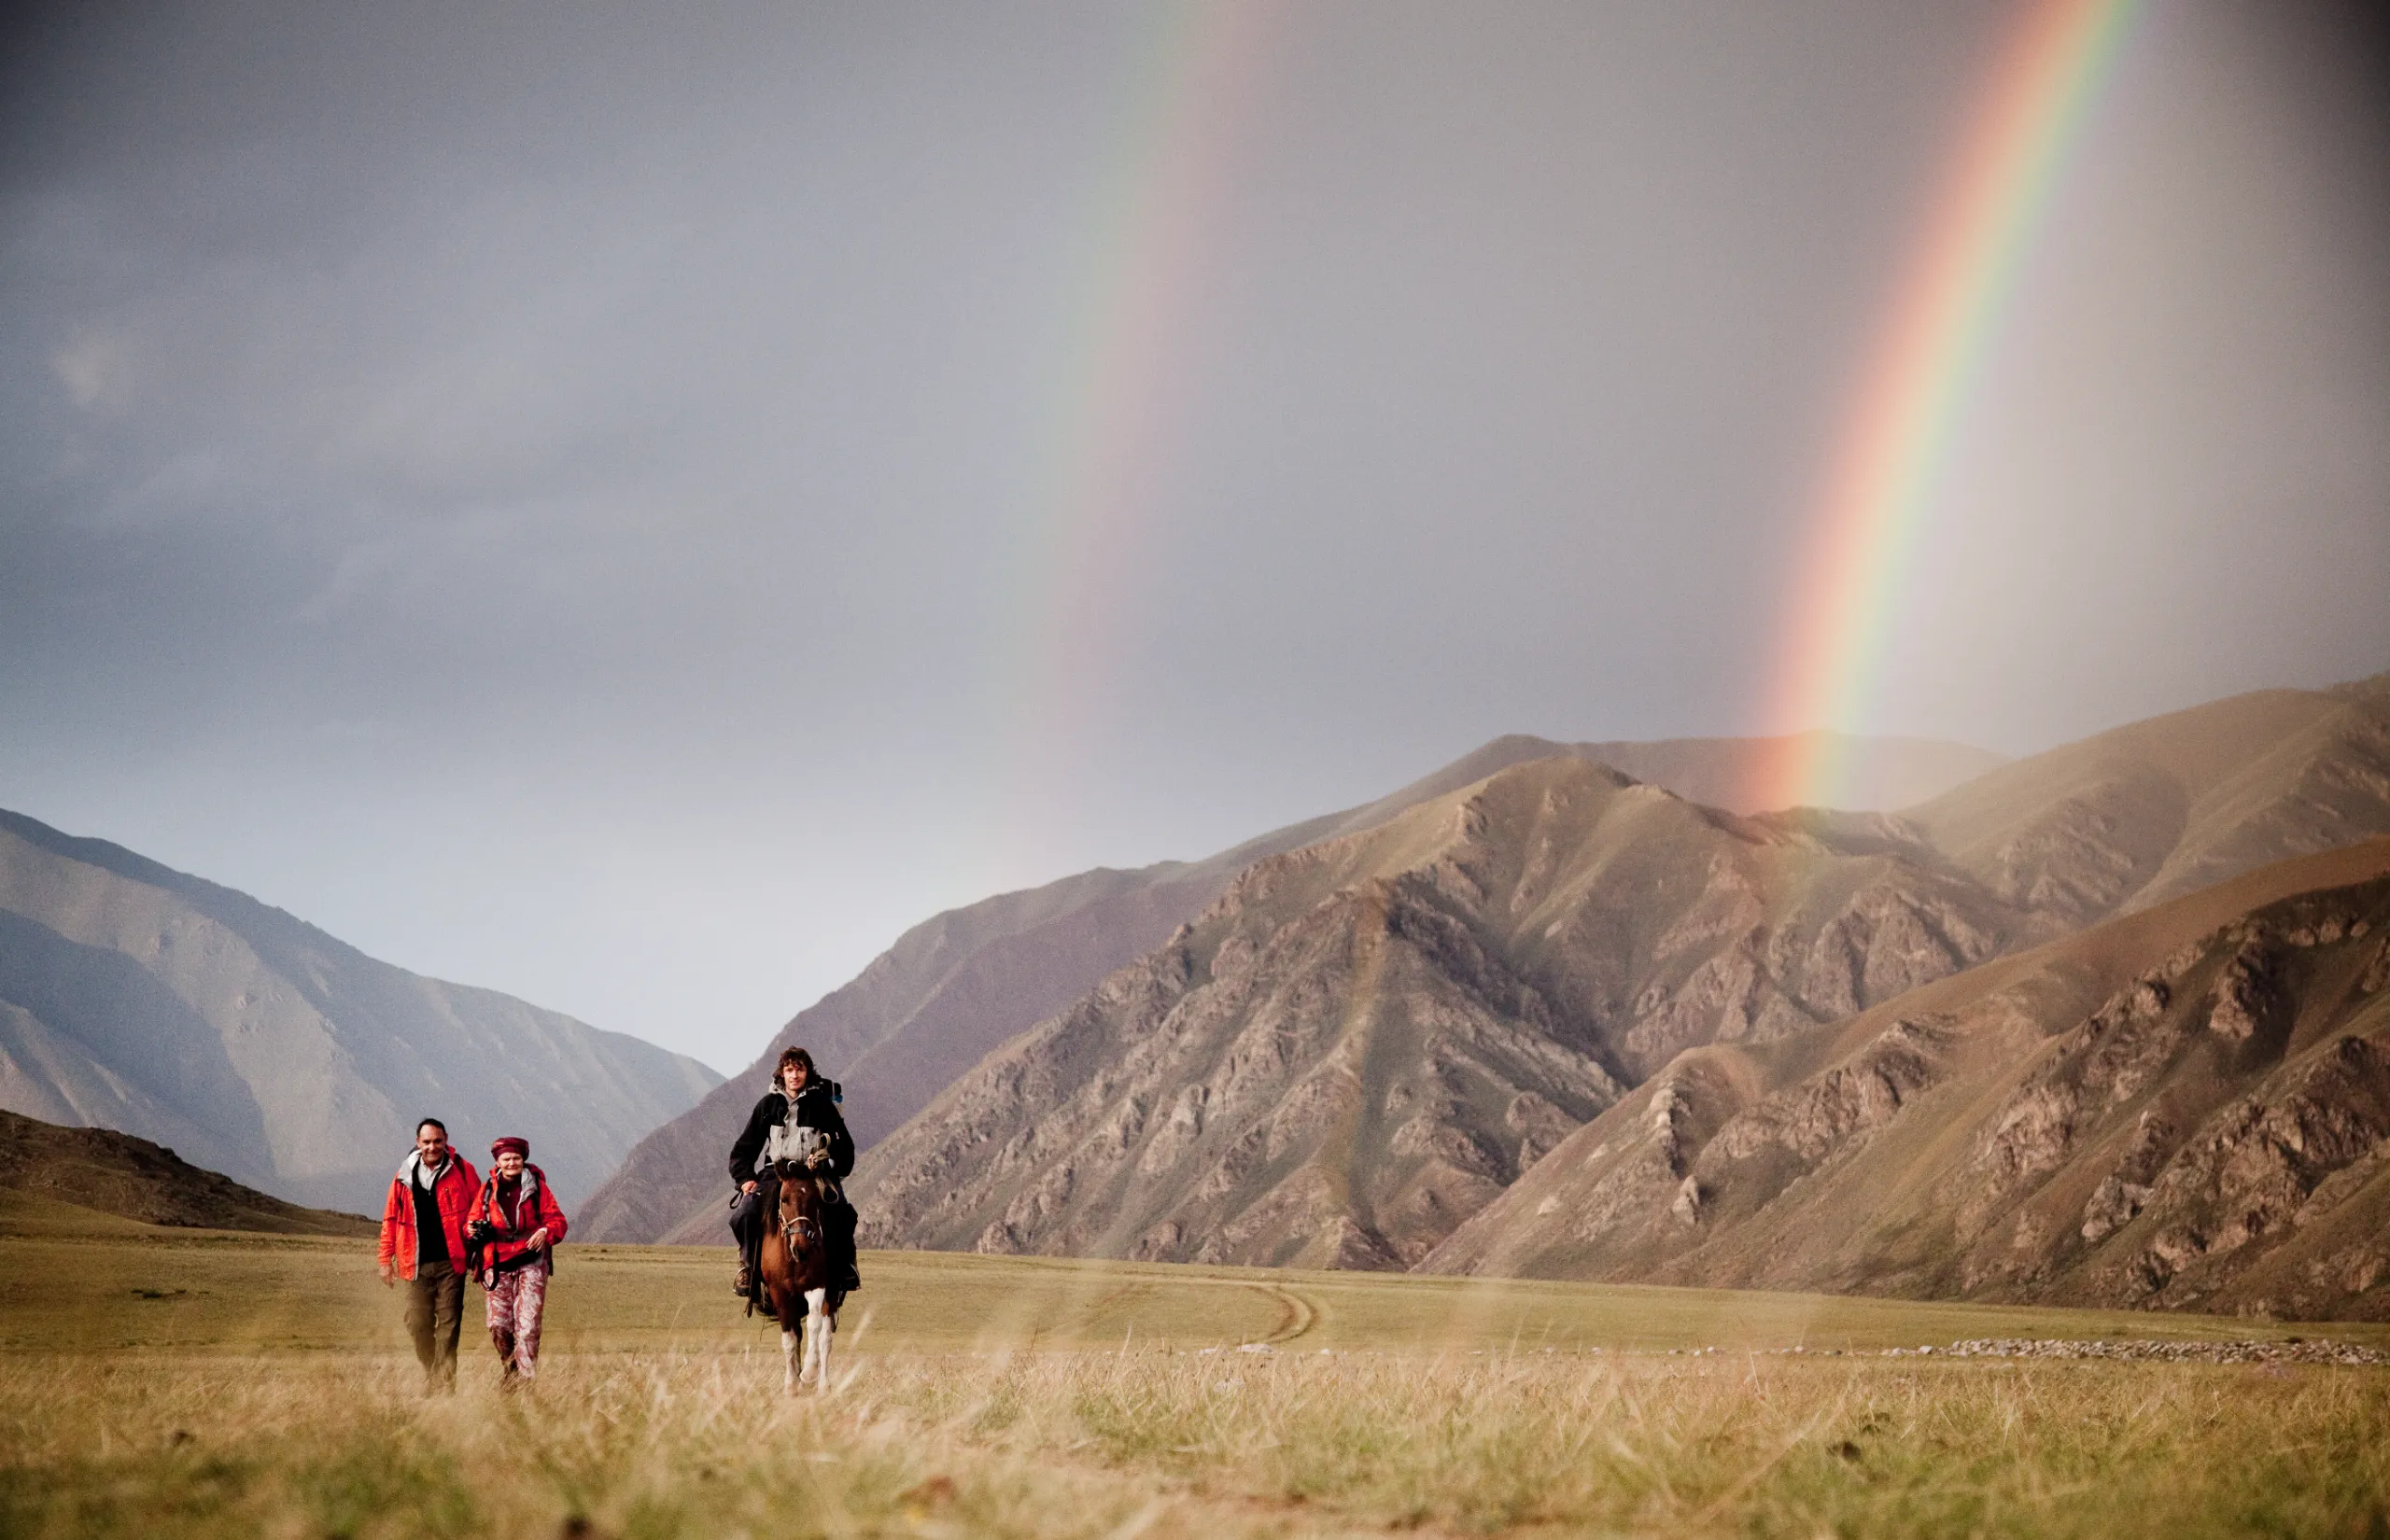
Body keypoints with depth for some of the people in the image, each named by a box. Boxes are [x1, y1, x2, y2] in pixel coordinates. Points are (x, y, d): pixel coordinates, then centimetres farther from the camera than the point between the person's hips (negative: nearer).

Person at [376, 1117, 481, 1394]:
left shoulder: (461, 1170, 1)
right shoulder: (405, 1176, 8)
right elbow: (391, 1219, 13)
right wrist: (386, 1259, 10)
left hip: (450, 1263, -3)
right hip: (416, 1264, 3)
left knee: (448, 1324, -5)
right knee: (417, 1324, 3)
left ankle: (444, 1385, -3)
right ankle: (430, 1378, 20)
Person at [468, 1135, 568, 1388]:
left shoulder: (537, 1187, 5)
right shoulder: (487, 1191, 10)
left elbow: (557, 1219, 2)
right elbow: (473, 1222, 13)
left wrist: (546, 1231, -20)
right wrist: (473, 1231, -11)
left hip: (531, 1262, -2)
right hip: (497, 1264, 2)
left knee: (528, 1323, -10)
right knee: (498, 1324, 0)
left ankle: (526, 1376, -9)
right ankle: (510, 1367, 24)